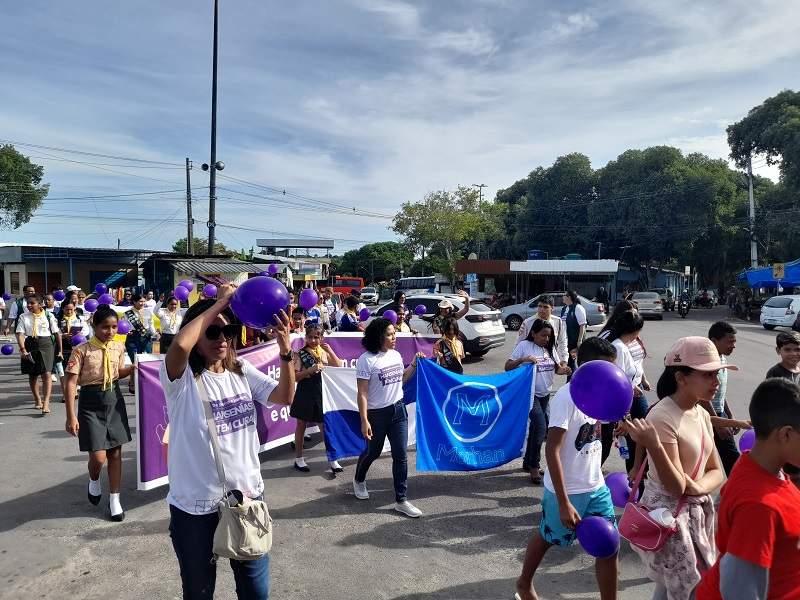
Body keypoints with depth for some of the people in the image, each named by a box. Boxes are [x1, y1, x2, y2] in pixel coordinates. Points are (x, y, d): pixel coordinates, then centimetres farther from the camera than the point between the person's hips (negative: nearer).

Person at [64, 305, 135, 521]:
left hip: (114, 400, 4)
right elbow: (70, 384, -13)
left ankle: (114, 500, 21)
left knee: (116, 452, 7)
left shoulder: (119, 347, 1)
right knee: (98, 456, -7)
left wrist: (133, 368, -3)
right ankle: (94, 481, 29)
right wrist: (71, 416, -17)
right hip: (91, 403, -4)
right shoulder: (82, 350, -13)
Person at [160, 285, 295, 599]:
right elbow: (179, 344, -36)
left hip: (248, 496, 4)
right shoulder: (181, 377, -14)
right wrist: (220, 302, -26)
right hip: (196, 507, -4)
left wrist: (285, 351, -22)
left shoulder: (243, 371, 2)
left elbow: (285, 397, -8)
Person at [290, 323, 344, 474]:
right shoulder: (300, 354, -7)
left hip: (321, 393, 3)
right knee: (301, 426, 11)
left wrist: (330, 351, -10)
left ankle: (332, 459, 13)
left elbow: (339, 367, 1)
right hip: (305, 394, -2)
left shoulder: (324, 351, 4)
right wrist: (311, 369, -24)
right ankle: (298, 458, 25)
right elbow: (295, 377, -11)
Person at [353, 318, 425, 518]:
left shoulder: (396, 355, 2)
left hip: (398, 410, 5)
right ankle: (359, 480, 47)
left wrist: (414, 365, 5)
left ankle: (401, 500, 12)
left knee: (401, 456, 2)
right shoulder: (367, 359, -17)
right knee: (373, 452, 15)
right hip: (377, 413, -5)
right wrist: (364, 421, -21)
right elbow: (362, 393, -17)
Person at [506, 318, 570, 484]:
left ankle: (527, 462, 29)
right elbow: (507, 367, -11)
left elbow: (556, 368, 10)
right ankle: (534, 467, -2)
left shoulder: (549, 348, 7)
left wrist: (563, 370, -12)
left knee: (535, 428, 14)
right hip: (530, 394, -6)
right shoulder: (524, 346, -10)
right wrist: (523, 359, -26)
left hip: (545, 394, 6)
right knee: (540, 427, -15)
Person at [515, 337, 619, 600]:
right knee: (546, 538, 17)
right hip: (567, 491, -6)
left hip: (596, 488, 6)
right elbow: (552, 451, -25)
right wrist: (564, 503, -25)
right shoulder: (566, 397, -24)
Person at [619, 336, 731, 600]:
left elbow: (717, 472, 6)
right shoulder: (661, 417, -24)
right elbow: (675, 487, -24)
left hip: (698, 511, 8)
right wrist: (653, 445, -40)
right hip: (668, 515, -7)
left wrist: (699, 487, -15)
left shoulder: (702, 415, 2)